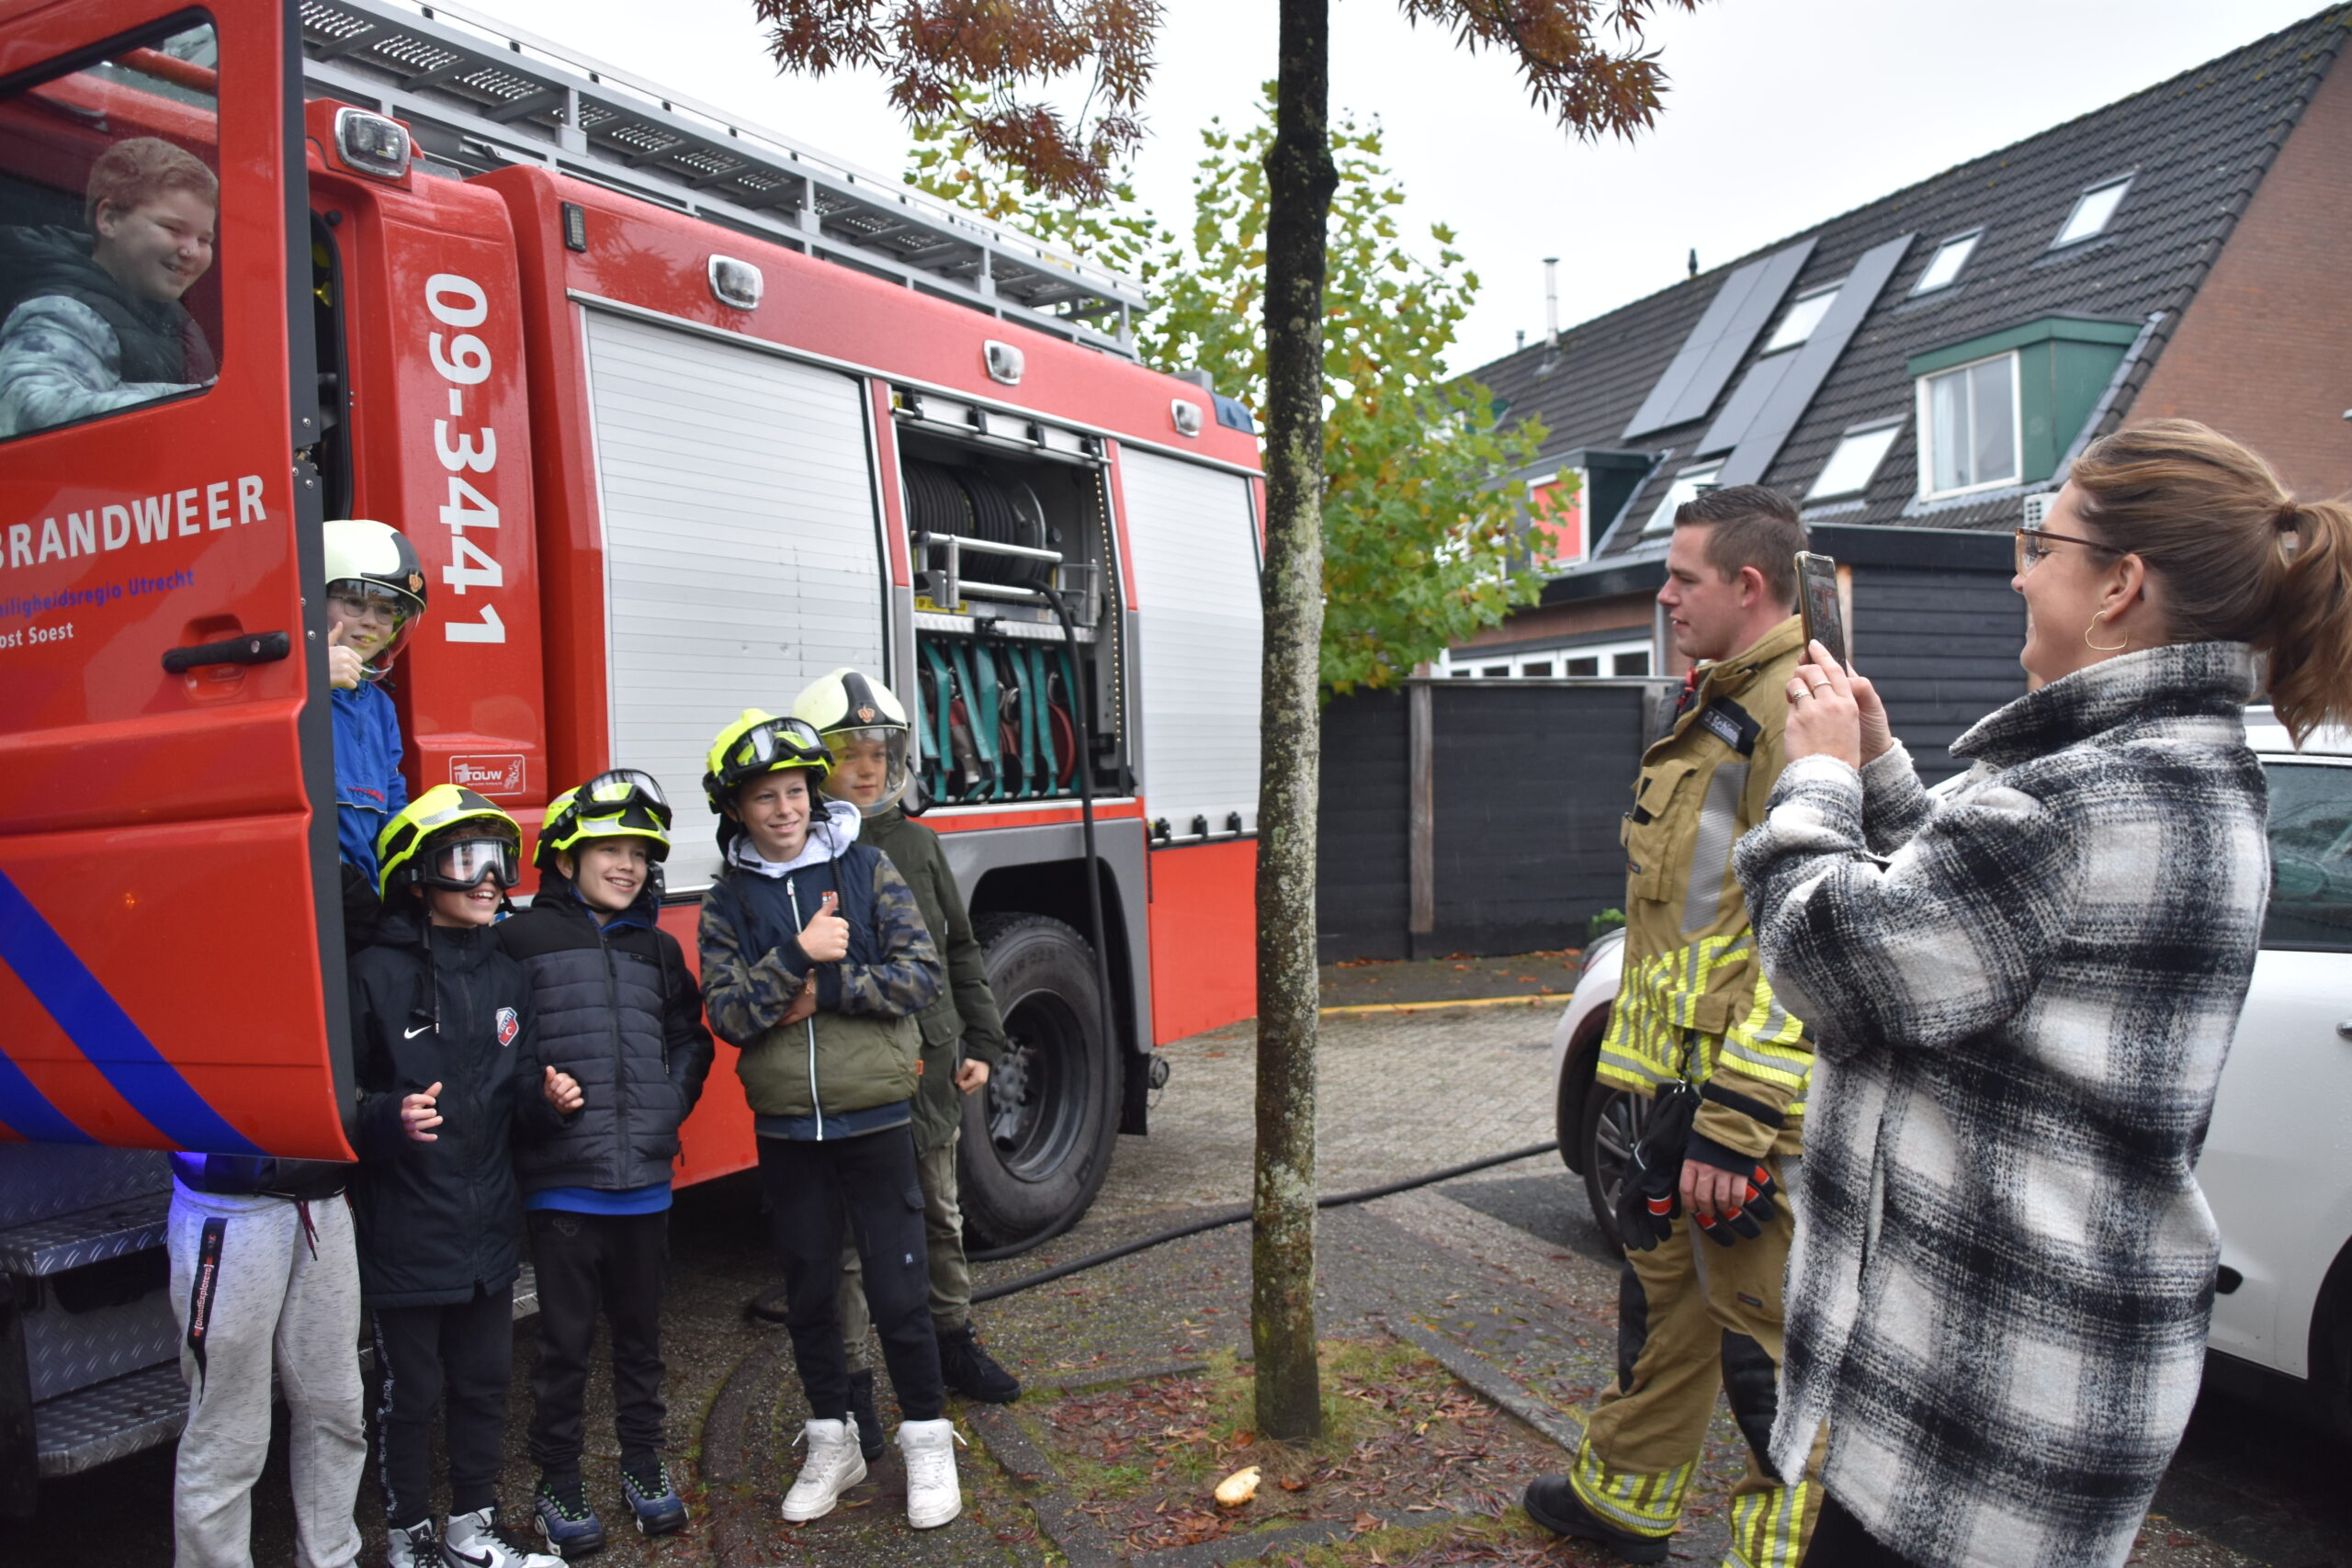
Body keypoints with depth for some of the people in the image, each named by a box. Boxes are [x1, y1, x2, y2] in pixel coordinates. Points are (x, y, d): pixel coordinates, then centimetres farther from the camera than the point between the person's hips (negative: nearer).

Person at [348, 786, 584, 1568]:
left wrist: (547, 1099, -8)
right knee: (409, 1395, 9)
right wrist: (389, 1120, -31)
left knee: (484, 1385, 16)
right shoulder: (374, 975, -11)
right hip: (405, 1236, -5)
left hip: (487, 1231, 6)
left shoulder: (506, 977, 8)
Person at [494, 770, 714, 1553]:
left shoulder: (658, 949, 9)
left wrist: (669, 1107, 3)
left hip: (644, 1179, 4)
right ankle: (558, 1481, 24)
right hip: (562, 1181, -4)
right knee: (566, 1339, 7)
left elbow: (690, 1039, 16)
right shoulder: (523, 939, -5)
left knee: (640, 1332, 16)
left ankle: (643, 1464, 31)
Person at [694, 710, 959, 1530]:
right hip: (786, 1130, 2)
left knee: (899, 1289, 3)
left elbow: (921, 973, -9)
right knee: (809, 1292, 14)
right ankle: (832, 1442, 31)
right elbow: (727, 1012, -9)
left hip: (874, 1119, -2)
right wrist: (798, 955, -22)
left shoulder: (867, 869, -3)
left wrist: (828, 988, -18)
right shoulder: (727, 900, 1)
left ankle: (927, 1440, 20)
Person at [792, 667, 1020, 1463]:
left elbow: (959, 951, 13)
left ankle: (953, 1341, 39)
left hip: (933, 1071, 6)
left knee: (940, 1216, 21)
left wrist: (979, 1042, 9)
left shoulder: (916, 843, 8)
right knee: (850, 1237, 5)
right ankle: (850, 1383, 19)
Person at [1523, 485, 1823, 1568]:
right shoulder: (1719, 706, 17)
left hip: (1743, 1094, -11)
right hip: (1682, 1077, 11)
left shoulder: (1798, 708, -17)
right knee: (1662, 1292, 23)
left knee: (1767, 1348, 0)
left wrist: (1738, 1124, -26)